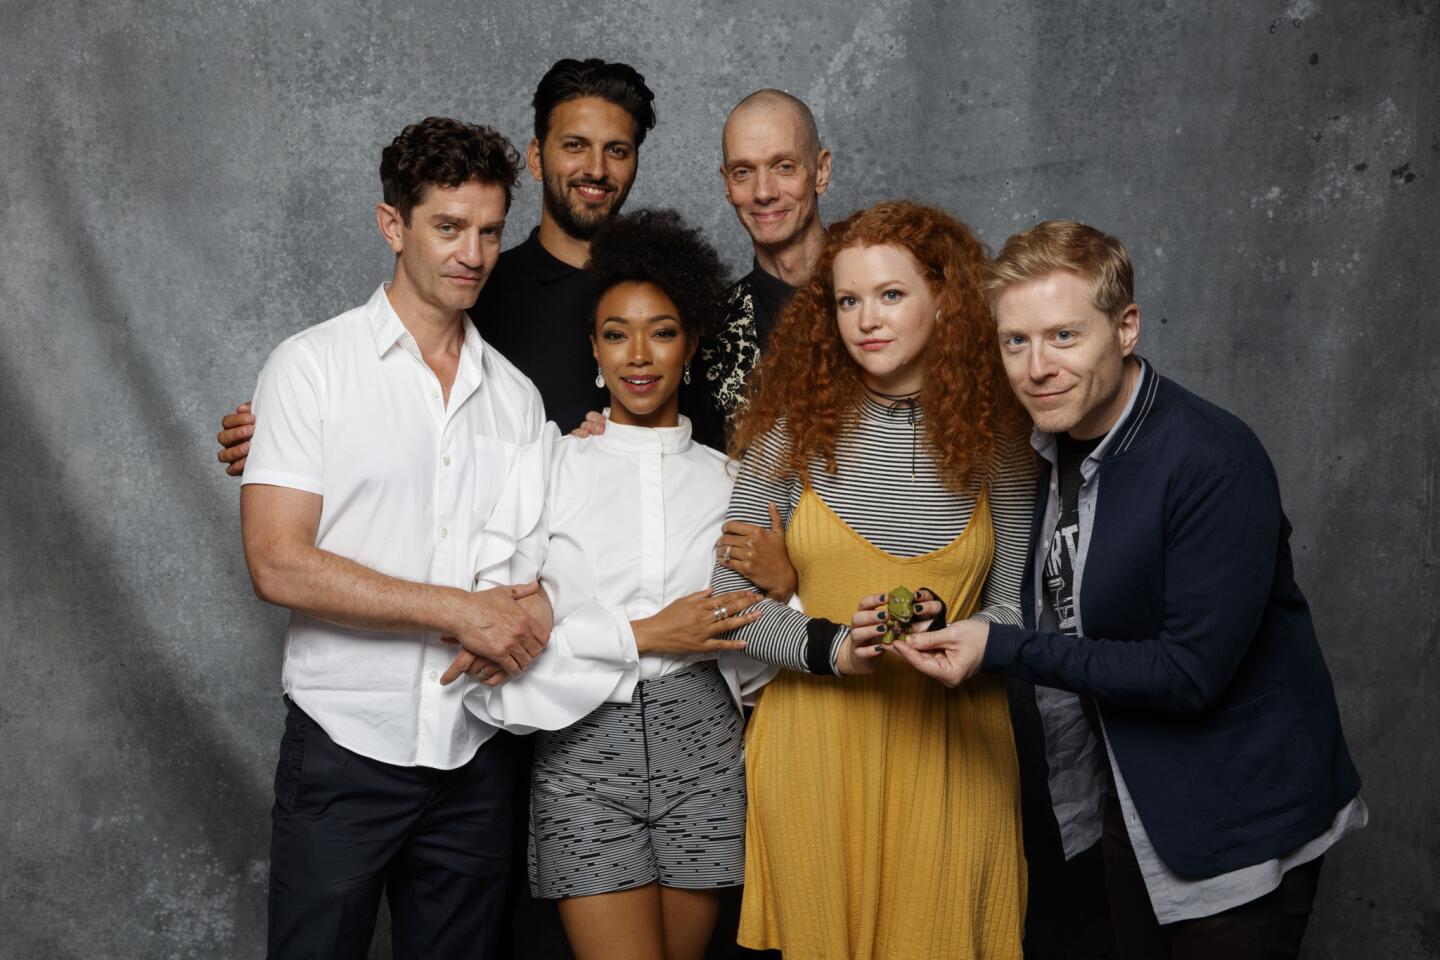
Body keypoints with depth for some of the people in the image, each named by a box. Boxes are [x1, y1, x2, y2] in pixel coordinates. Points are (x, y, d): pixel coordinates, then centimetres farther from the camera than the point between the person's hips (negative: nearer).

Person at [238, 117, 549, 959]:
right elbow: (278, 564, -13)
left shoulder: (515, 394, 11)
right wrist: (460, 611, -16)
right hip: (345, 747, -4)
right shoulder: (314, 366, -4)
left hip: (475, 758, 4)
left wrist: (531, 609, -8)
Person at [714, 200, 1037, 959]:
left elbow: (1016, 607, 4)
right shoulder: (793, 430, -1)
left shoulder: (994, 437, 1)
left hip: (950, 747, 0)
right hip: (815, 745, 0)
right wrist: (829, 648, -17)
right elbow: (730, 594, 0)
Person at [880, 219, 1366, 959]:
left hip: (1239, 827, -7)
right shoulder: (1060, 444, 1)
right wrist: (951, 628, -3)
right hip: (1136, 807, 8)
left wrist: (1003, 650, -25)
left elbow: (1192, 673, -25)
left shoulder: (1215, 464, -24)